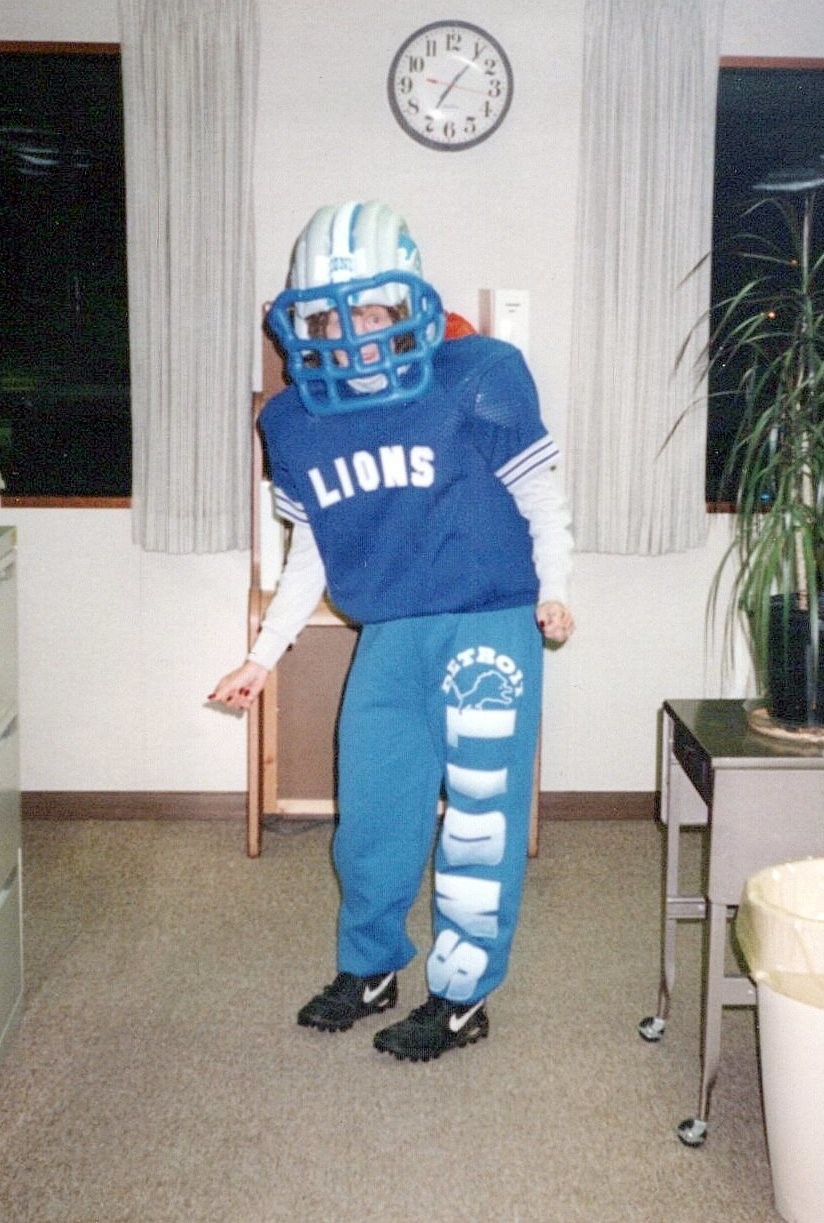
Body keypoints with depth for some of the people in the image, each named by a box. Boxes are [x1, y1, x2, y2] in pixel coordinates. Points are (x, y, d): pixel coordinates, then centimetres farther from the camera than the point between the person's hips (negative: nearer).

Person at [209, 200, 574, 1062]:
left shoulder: (478, 380, -12)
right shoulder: (294, 422, 3)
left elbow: (542, 497, -2)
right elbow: (309, 553, 14)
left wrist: (551, 591, -15)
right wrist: (263, 656, 14)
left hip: (487, 627, -4)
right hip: (387, 637, 5)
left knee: (478, 814, 2)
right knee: (371, 811, 12)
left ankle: (461, 998, 19)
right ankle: (367, 970, 35)